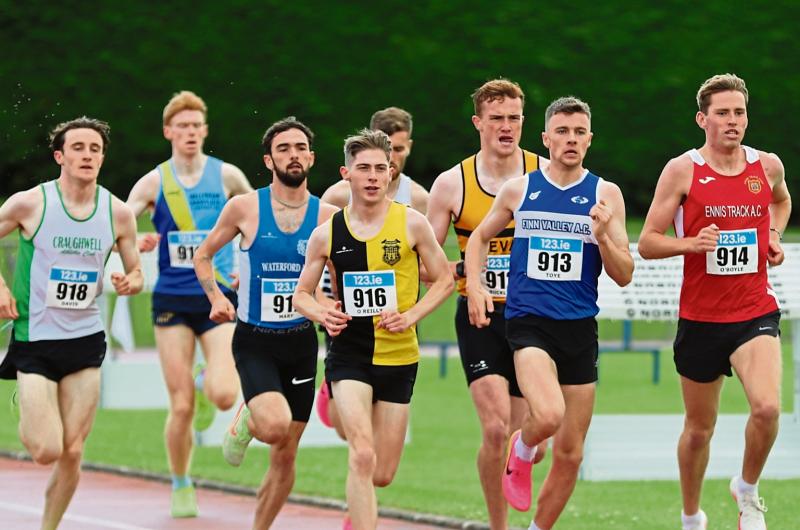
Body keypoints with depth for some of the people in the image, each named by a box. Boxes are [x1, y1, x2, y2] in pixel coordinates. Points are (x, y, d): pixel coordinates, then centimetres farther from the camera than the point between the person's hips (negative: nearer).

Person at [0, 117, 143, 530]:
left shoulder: (119, 213, 0)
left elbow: (135, 273, 12)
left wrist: (129, 283, -11)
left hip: (86, 340, 3)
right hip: (34, 340, -3)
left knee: (72, 453, 1)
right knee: (47, 451, -10)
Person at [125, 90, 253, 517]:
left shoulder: (226, 176, 3)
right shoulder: (154, 183, 2)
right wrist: (135, 244, -22)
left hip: (220, 298, 0)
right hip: (172, 301, 0)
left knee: (224, 395, -20)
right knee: (181, 407, -2)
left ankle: (206, 385, 16)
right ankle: (181, 487, 18)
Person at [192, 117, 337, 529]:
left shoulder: (327, 216, 0)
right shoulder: (245, 208, -5)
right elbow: (203, 255, 8)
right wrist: (216, 297, -8)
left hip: (301, 343, 3)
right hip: (254, 341, -3)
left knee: (286, 453, 7)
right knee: (275, 426, -27)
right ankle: (245, 421, 9)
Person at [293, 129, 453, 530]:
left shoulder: (411, 223, -3)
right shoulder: (327, 233, -1)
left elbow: (444, 280, 5)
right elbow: (302, 294, 10)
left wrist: (411, 316, -11)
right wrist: (321, 314, -13)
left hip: (398, 357, 1)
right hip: (348, 355, -1)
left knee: (382, 475, 7)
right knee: (362, 456, -21)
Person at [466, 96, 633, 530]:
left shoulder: (606, 195, 3)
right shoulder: (518, 190, 4)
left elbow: (624, 276, 2)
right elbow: (479, 238, 20)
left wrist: (603, 235, -16)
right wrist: (474, 286, 4)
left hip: (580, 328, 2)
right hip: (528, 322, -2)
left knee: (570, 453, 5)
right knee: (548, 415, -29)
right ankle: (522, 450, 5)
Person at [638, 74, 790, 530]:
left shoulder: (768, 166, 2)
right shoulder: (683, 171, -7)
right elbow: (647, 243, -5)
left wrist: (775, 235, 8)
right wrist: (690, 243, -23)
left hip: (756, 313, 1)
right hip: (700, 317, -1)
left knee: (767, 408, -23)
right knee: (699, 429, 11)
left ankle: (748, 490, 4)